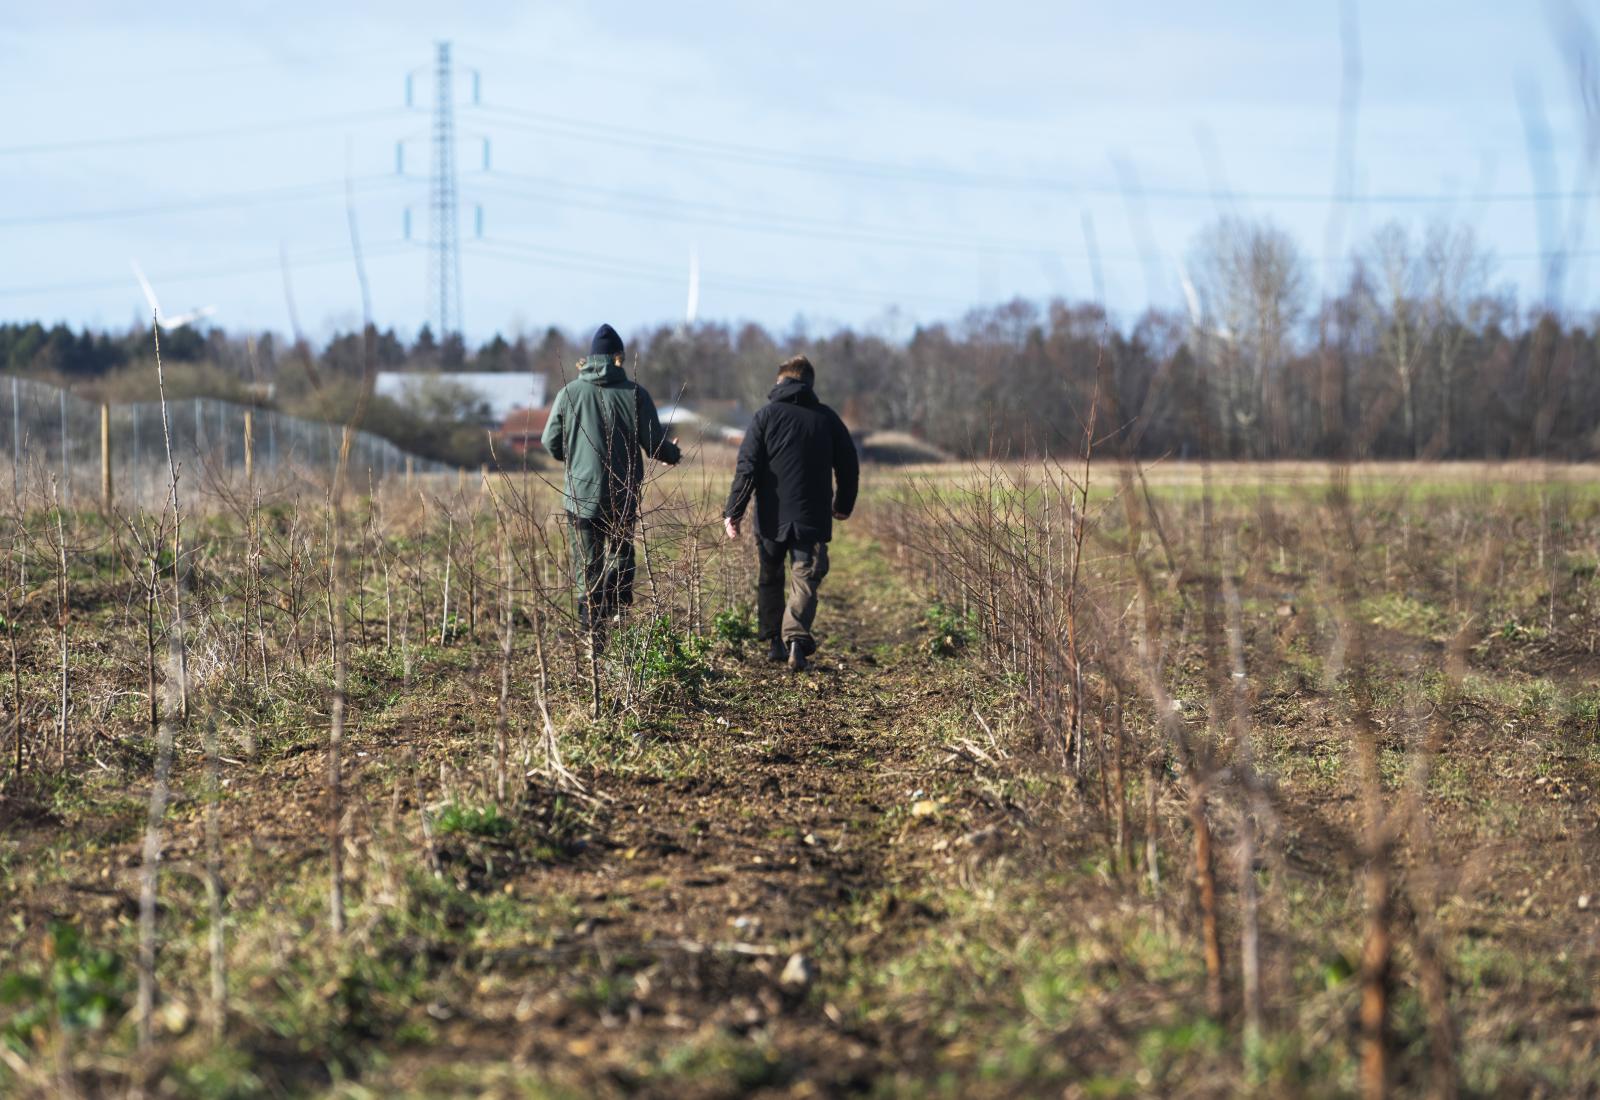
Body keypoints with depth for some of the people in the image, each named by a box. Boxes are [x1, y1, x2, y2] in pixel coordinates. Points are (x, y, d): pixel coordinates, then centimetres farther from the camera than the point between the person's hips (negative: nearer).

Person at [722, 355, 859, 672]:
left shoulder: (766, 415, -1)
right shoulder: (827, 418, 5)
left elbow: (747, 467, -8)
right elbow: (849, 465, 11)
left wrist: (733, 511, -4)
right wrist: (843, 505, 26)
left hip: (772, 518, 0)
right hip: (813, 519, 0)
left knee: (769, 579, 17)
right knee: (805, 580, -2)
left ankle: (774, 641, 19)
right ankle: (796, 637, -24)